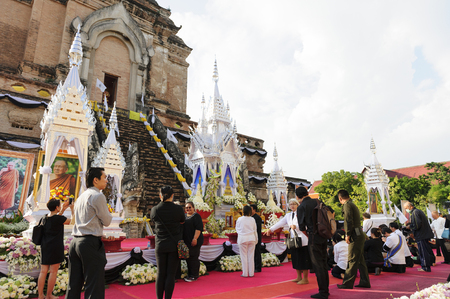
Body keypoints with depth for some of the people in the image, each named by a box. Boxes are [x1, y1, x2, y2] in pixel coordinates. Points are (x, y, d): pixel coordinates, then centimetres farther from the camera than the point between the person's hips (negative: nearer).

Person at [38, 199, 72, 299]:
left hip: (45, 246, 7)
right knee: (53, 272, 4)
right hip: (55, 247, -7)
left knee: (43, 272, 10)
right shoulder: (58, 218, -15)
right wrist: (72, 209, 0)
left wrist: (63, 209, 20)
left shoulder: (46, 218, 6)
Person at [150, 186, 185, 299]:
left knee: (161, 273, 11)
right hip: (175, 245, -2)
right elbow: (182, 221, 6)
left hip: (160, 245, 2)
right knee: (171, 274, 5)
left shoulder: (154, 210, -6)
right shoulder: (178, 209, -11)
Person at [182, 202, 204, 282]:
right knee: (188, 258, 12)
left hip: (193, 242, -8)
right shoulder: (184, 216, 15)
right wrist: (182, 240, 19)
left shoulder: (196, 216, -9)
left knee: (193, 258, -3)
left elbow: (199, 228, -16)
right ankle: (190, 274, 23)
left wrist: (195, 238, -22)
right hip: (186, 241, 8)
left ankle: (194, 276, 7)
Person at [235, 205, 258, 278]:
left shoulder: (239, 219, -7)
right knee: (251, 256, 8)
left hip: (243, 239, -2)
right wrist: (256, 240, 16)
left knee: (244, 256, 5)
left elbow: (237, 229, 5)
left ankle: (245, 273, 10)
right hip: (251, 238, 2)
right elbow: (255, 230, 6)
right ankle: (251, 273, 14)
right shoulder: (252, 219, -3)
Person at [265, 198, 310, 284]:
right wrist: (271, 229, 5)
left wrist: (296, 226, -29)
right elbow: (280, 223, 12)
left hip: (302, 240, -6)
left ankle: (305, 279, 10)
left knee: (303, 260, 0)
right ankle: (299, 277, 23)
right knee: (295, 259, 11)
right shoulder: (288, 215, 15)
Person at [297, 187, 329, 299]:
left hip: (314, 236, -7)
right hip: (324, 235, 7)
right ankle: (326, 289, 26)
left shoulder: (301, 207, -9)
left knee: (317, 265, 1)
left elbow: (302, 227, -7)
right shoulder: (317, 202, 7)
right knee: (323, 262, 16)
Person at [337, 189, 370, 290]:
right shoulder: (352, 204, 19)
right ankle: (365, 282, 22)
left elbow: (349, 221, -19)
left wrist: (348, 235, -12)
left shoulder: (347, 205, -10)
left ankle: (348, 283, -1)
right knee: (360, 260, 15)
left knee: (352, 260, -6)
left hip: (355, 236, -10)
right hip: (359, 235, 10)